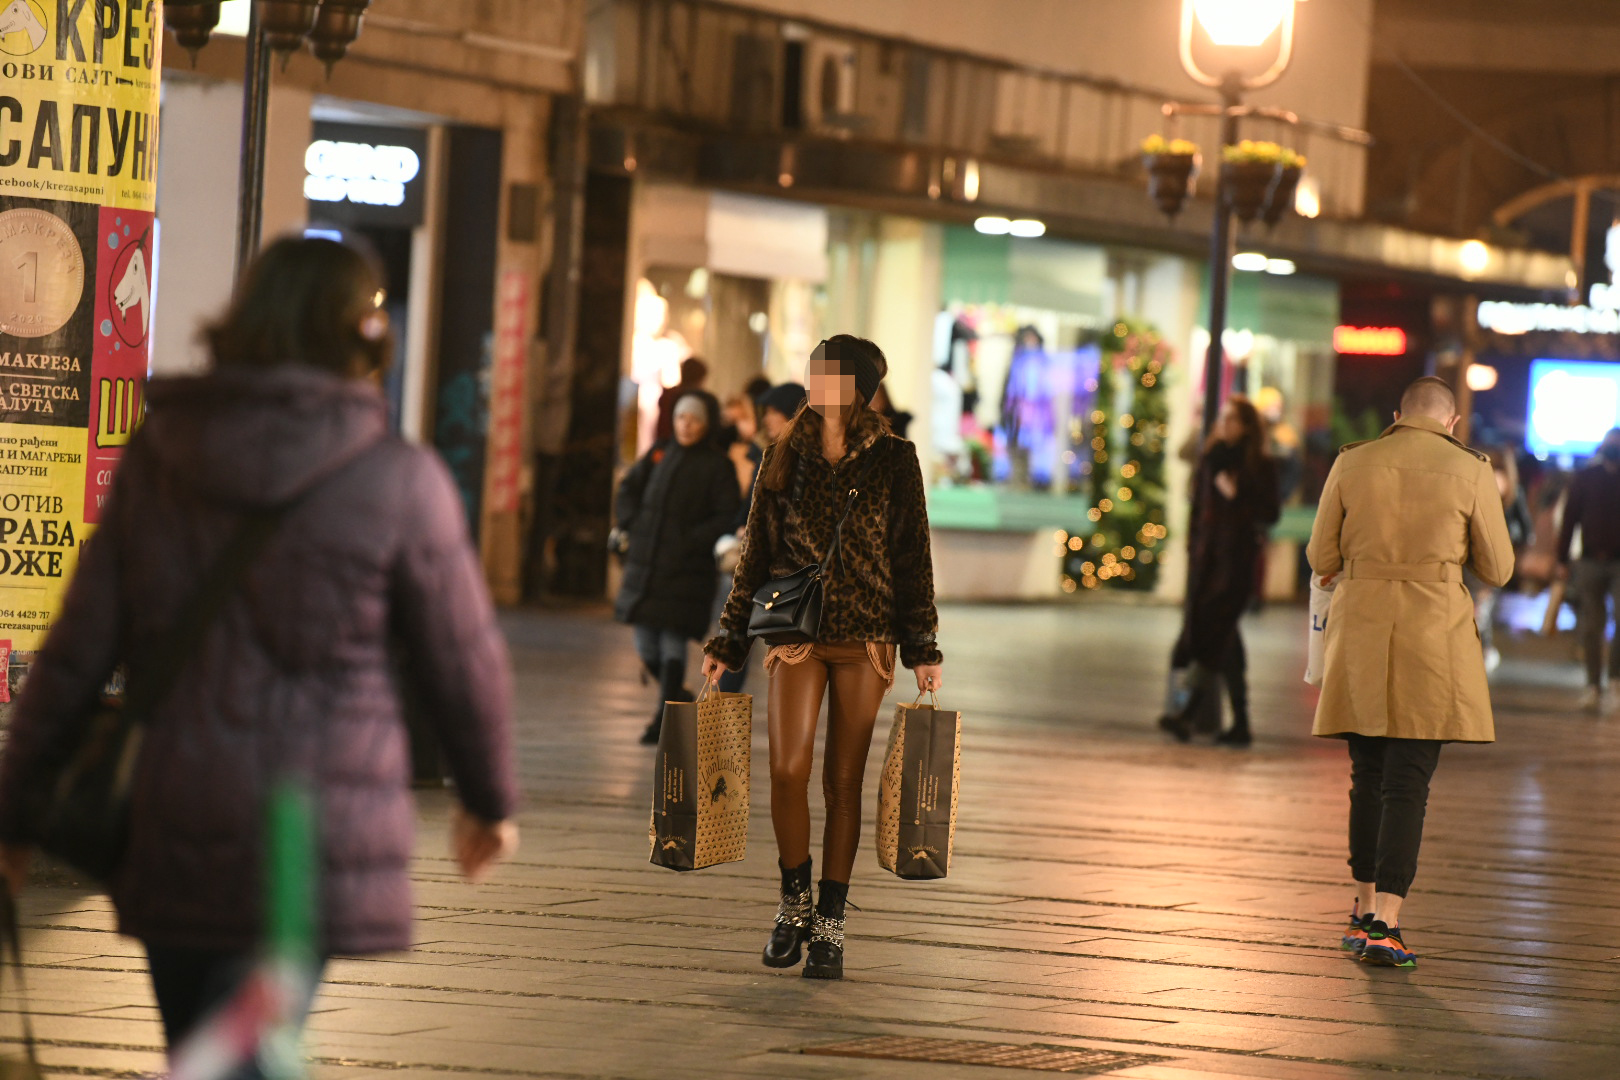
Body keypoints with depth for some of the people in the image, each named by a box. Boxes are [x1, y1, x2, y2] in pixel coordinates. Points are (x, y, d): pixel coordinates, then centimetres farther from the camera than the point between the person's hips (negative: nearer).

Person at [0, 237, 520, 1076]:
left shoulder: (155, 461, 3)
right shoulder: (398, 483, -8)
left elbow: (78, 649, 2)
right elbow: (463, 663, 1)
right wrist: (490, 801, 18)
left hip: (166, 835, 4)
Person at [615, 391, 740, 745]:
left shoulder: (718, 465, -3)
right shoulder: (660, 454, 11)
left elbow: (726, 517, -8)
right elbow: (628, 488, 20)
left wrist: (691, 541, -16)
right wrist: (632, 525, 5)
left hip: (685, 569, -5)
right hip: (645, 563, 5)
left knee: (672, 644, -7)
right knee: (647, 646, 9)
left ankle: (664, 718, 0)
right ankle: (678, 697, 32)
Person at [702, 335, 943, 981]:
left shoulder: (893, 461, 3)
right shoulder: (784, 460, 8)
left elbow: (912, 560, 4)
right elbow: (756, 557, 13)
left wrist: (922, 648, 0)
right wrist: (728, 642, 10)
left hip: (865, 642, -1)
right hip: (798, 637, 1)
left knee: (843, 781, 0)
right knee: (788, 769, -14)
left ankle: (830, 924, 9)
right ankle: (794, 902, 6)